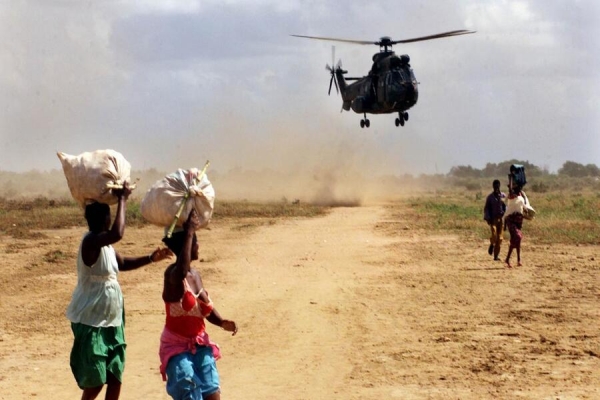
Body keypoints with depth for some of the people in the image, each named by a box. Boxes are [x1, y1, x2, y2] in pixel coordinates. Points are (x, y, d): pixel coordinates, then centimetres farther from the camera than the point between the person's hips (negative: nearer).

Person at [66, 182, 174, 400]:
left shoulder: (104, 244, 9)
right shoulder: (91, 241, -21)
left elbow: (122, 263, 26)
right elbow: (117, 234, -40)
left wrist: (150, 258, 12)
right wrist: (122, 199, -29)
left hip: (112, 320, 9)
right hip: (91, 322, -9)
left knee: (115, 376, 10)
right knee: (95, 380, -3)